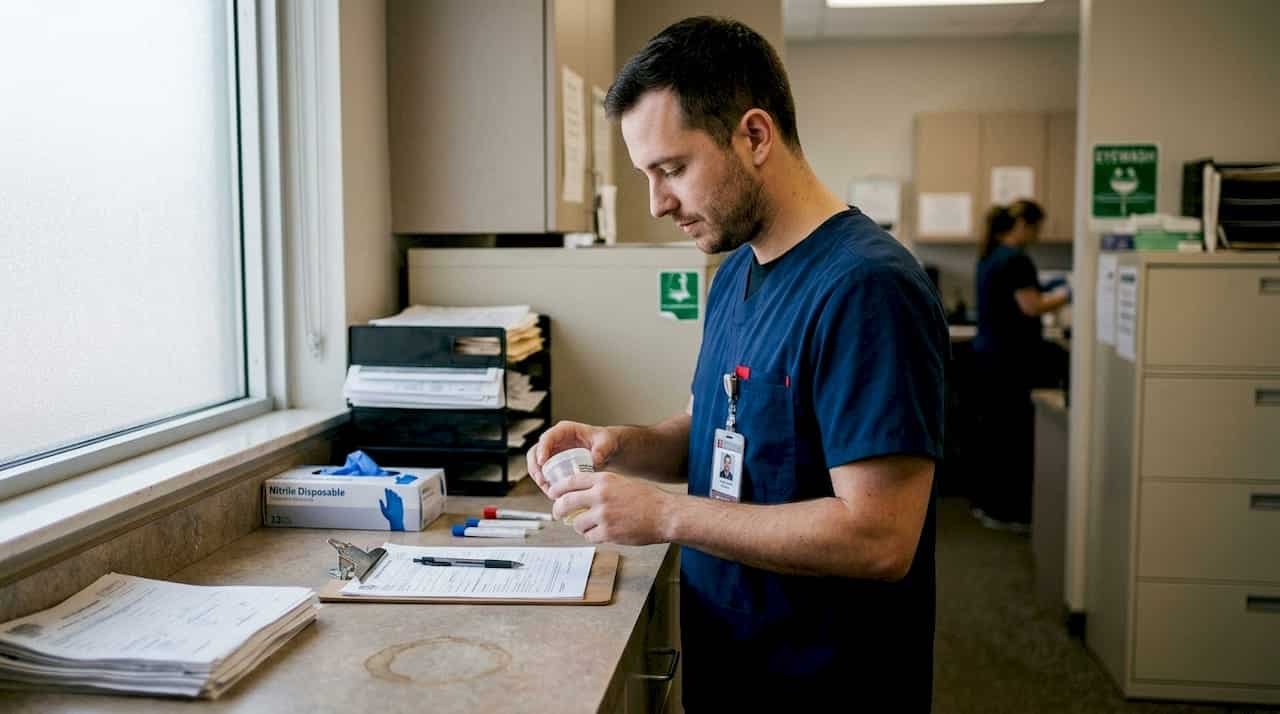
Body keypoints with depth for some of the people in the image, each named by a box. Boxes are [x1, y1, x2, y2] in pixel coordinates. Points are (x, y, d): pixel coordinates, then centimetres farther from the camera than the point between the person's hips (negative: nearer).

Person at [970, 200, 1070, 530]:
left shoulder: (990, 256, 13)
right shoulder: (1016, 259, -16)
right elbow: (1031, 307, -19)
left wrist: (1049, 293, 18)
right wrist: (1067, 294, -6)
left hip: (988, 352, 10)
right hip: (1011, 358, -10)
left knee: (994, 427, 14)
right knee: (1017, 432, -3)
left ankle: (987, 503, 21)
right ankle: (1008, 512, 2)